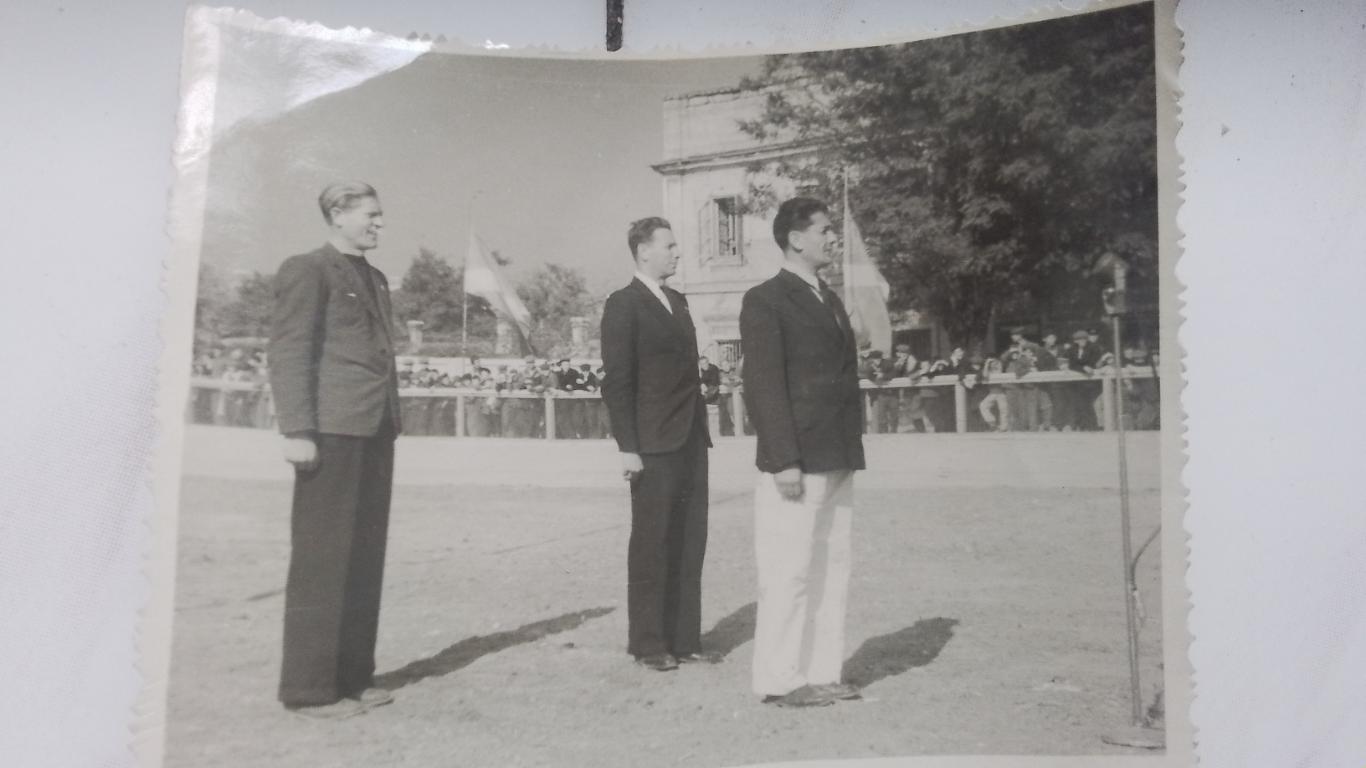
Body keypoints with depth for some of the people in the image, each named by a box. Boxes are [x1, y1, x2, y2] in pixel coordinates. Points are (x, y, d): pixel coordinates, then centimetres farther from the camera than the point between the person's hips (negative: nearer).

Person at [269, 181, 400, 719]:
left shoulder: (374, 278, 22)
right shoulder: (306, 270, -1)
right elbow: (288, 354, -8)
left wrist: (393, 421, 12)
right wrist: (297, 431, -16)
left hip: (375, 430, 8)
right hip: (332, 429, -8)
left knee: (364, 558, 9)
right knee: (322, 559, -3)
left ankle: (352, 676, 18)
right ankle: (308, 687, 5)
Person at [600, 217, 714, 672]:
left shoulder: (677, 302, 17)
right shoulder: (623, 305, -6)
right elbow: (616, 382, -10)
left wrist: (701, 429, 12)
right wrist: (627, 448, -15)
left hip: (691, 442, 7)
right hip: (654, 445, -7)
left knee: (689, 543, 9)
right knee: (652, 544, 1)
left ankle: (684, 638, 18)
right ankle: (647, 643, 12)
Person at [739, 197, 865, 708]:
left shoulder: (829, 299, 18)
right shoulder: (765, 300, -6)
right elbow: (763, 386, -12)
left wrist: (852, 448, 13)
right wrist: (785, 461, -17)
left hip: (837, 461, 8)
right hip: (797, 463, -8)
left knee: (832, 570, 10)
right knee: (788, 573, -2)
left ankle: (821, 673, 19)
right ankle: (780, 680, 8)